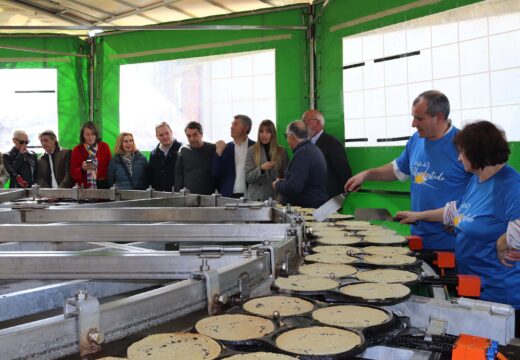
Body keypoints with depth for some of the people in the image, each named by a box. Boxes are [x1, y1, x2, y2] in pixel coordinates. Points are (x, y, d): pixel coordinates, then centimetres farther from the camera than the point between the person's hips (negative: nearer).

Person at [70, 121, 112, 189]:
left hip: (103, 186, 1)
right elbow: (73, 173, 3)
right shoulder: (77, 150, 3)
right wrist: (82, 169, -17)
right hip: (84, 187, -1)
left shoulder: (104, 147, 6)